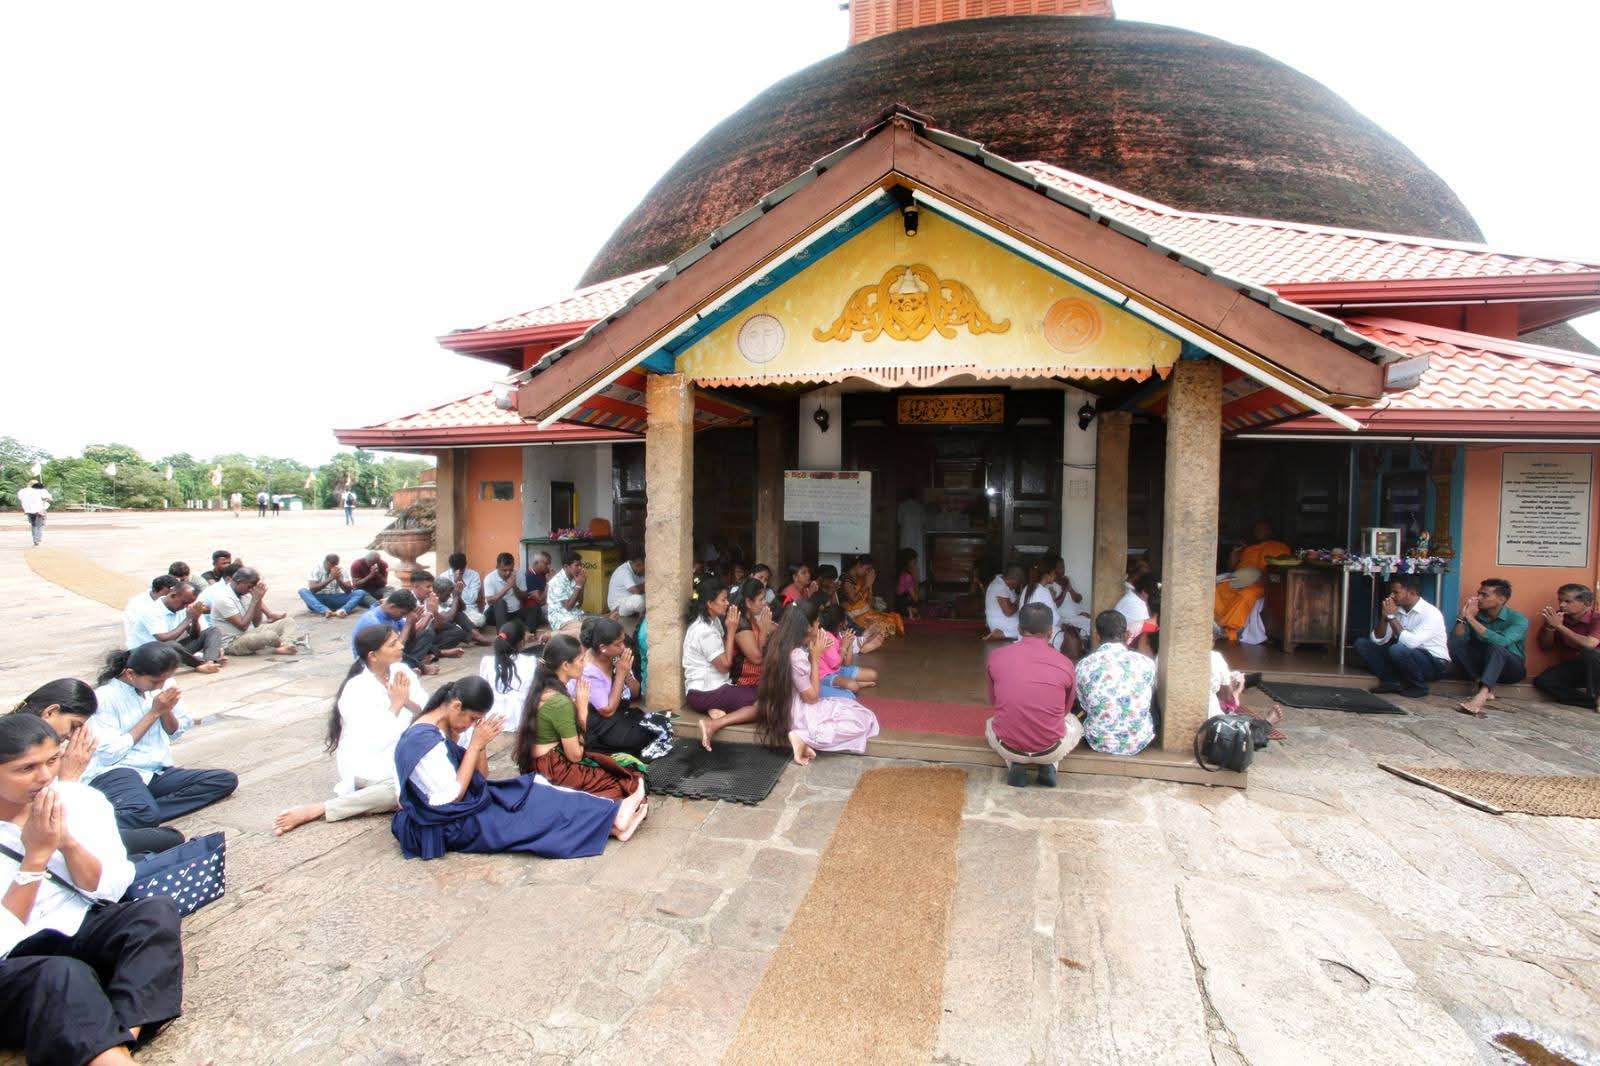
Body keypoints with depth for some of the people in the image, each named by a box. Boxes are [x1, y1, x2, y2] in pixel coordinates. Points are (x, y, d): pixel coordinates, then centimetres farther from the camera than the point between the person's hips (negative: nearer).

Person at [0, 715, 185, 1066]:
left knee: (157, 911, -26)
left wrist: (67, 841, -17)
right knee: (64, 974, -36)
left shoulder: (81, 799, -2)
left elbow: (110, 890, -2)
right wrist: (37, 855, -21)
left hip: (80, 931, 4)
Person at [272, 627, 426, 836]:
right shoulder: (356, 690, -17)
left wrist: (407, 701, -17)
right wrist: (396, 704, -16)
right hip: (368, 765, -6)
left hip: (401, 754, 7)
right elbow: (374, 743, -24)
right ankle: (315, 810, -22)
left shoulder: (401, 671, 0)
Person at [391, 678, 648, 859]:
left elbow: (479, 778, 7)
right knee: (537, 807, -12)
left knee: (536, 793, -4)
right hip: (449, 827, -9)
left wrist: (480, 743, -10)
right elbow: (452, 797, -24)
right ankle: (612, 816, -6)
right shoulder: (424, 741, -26)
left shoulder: (440, 730, 4)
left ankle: (608, 821, -8)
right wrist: (475, 745, -22)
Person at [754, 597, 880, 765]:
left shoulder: (784, 645, 1)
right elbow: (812, 697, -16)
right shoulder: (797, 656, -27)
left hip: (787, 710, 9)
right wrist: (815, 657, -14)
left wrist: (813, 652, 2)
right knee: (862, 721, -6)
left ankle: (804, 736, 0)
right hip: (799, 715, -9)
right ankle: (804, 737, -11)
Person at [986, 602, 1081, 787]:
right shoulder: (1065, 664, -4)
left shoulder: (997, 656, -3)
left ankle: (1015, 765, 9)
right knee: (1074, 723, 33)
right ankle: (1048, 766, 10)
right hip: (1049, 749, 0)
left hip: (1007, 747, 0)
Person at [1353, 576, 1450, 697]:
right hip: (1406, 656, 7)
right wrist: (1384, 617, -15)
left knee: (1397, 649, -36)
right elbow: (1378, 640, -1)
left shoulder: (1431, 613, -19)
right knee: (1361, 643, -4)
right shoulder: (1398, 610, 1)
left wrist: (1391, 617, -25)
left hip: (1434, 664, -7)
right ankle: (1392, 681, -6)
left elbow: (1411, 643, -33)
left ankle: (1418, 686, -10)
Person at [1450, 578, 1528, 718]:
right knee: (1455, 645, -22)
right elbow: (1455, 641, -13)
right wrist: (1462, 617, -24)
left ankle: (1481, 695, -54)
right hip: (1482, 666, 4)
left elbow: (1501, 641, -34)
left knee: (1495, 646, -35)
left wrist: (1471, 619, -34)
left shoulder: (1517, 619, -14)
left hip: (1511, 669, -4)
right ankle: (1486, 689, -29)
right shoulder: (1475, 614, -4)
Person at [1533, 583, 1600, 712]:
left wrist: (1559, 626, -30)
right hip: (1573, 666, 4)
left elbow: (1589, 644, -35)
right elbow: (1545, 647, 2)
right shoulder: (1557, 618, -4)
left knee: (1588, 652, -37)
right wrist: (1550, 627, -16)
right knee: (1542, 681, -20)